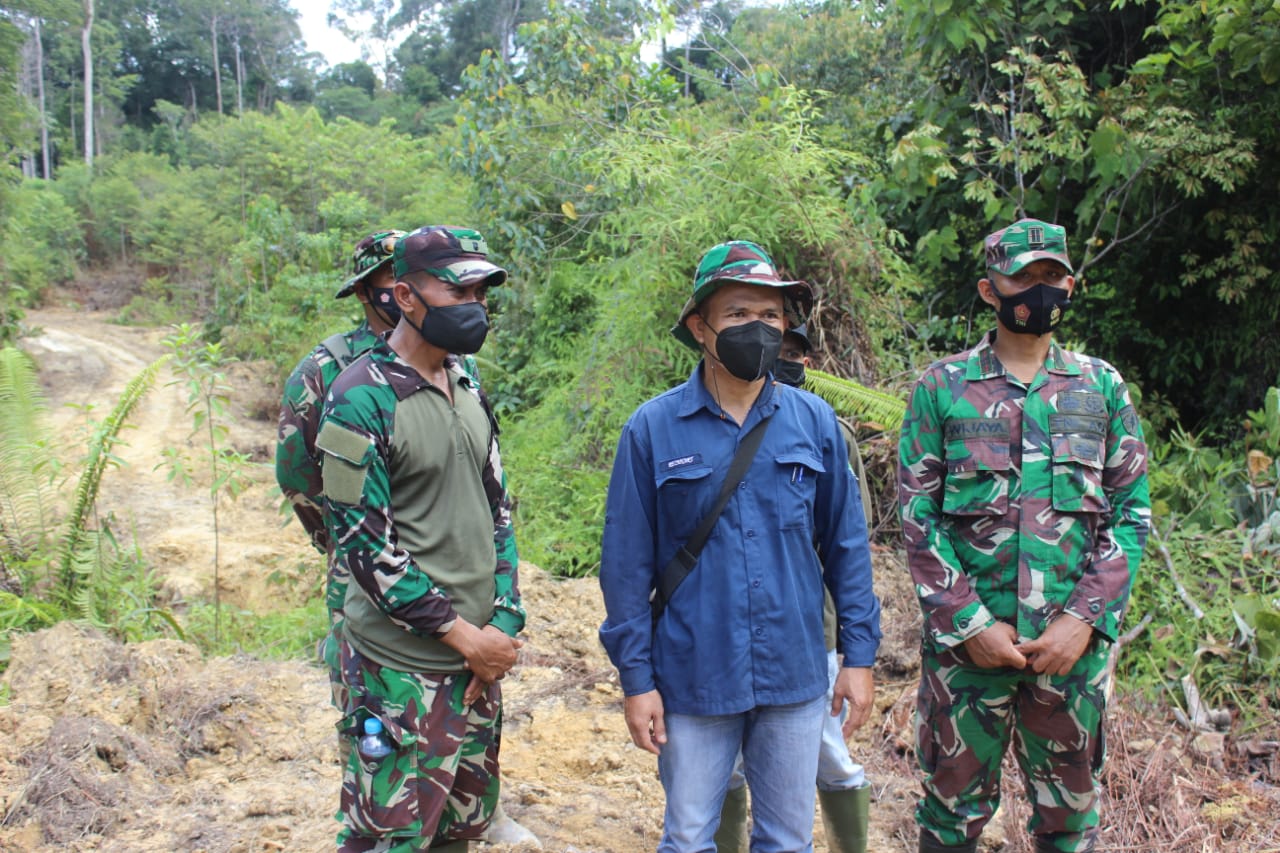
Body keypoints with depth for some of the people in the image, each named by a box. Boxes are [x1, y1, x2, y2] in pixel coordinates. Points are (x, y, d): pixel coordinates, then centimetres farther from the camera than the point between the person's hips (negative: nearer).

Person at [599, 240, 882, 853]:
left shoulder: (813, 422, 0)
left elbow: (845, 544, 5)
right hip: (693, 680, -2)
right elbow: (627, 563, -4)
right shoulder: (652, 429, -6)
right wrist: (635, 677, -4)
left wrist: (859, 654, 2)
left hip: (795, 678, 2)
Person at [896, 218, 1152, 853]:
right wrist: (969, 622, -11)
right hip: (965, 639, -2)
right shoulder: (942, 387, -1)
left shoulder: (1101, 386, 6)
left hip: (1073, 642, 2)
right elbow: (917, 516, -3)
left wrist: (1085, 618, -8)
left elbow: (1130, 512, 4)